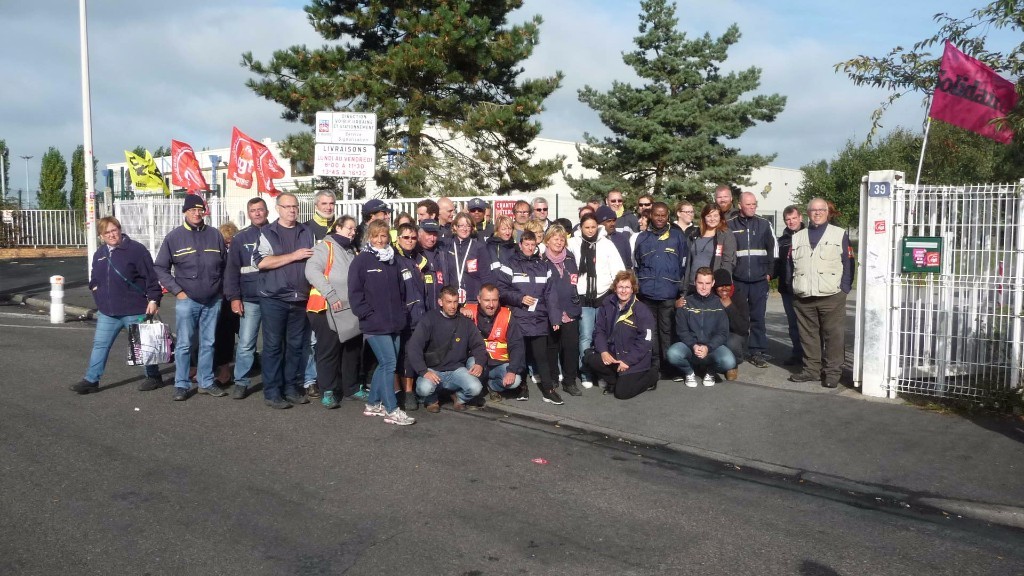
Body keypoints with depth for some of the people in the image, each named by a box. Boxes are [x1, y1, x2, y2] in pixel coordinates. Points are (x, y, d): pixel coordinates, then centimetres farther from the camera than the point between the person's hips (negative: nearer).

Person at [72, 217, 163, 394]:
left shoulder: (136, 249, -11)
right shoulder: (99, 254, 10)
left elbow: (150, 276, -13)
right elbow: (94, 279, 27)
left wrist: (153, 299, -16)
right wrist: (95, 289, 11)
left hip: (135, 311, -6)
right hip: (107, 313, 6)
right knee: (100, 345, 9)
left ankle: (153, 377, 21)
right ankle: (91, 380, 17)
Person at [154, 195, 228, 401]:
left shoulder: (215, 235, 5)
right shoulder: (174, 237, 0)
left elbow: (226, 264, 13)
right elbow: (160, 268, 3)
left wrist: (223, 288, 6)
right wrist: (177, 291, -5)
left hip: (213, 301, 2)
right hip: (187, 300, -2)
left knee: (208, 343, 9)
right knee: (184, 344, -1)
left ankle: (206, 382, 18)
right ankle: (181, 385, 8)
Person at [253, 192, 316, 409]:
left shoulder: (307, 233, 13)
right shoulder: (267, 233, 1)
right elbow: (261, 261, -13)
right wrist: (294, 256, -14)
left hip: (300, 299, 4)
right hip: (274, 299, -4)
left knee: (296, 345, 8)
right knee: (273, 346, 0)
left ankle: (292, 388, 17)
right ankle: (272, 392, 6)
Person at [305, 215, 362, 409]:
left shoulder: (353, 251, 21)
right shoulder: (325, 247, -5)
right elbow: (312, 271, -18)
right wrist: (331, 295, -23)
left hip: (352, 309, 8)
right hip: (328, 309, -8)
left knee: (353, 349, 13)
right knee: (329, 350, -3)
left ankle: (350, 387, 25)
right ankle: (327, 391, 5)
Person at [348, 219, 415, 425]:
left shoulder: (393, 260, 14)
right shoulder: (361, 260, -4)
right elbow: (355, 292, -9)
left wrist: (402, 313, 11)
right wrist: (368, 314, -13)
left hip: (394, 323, 7)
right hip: (374, 324, -6)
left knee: (385, 364, 11)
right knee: (389, 363, -10)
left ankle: (373, 404, 24)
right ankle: (392, 411, -4)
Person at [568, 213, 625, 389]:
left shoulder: (607, 244, 5)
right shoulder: (573, 243, 3)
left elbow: (618, 268, 3)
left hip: (604, 296, 1)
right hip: (583, 297, -1)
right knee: (585, 336, -5)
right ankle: (585, 374, 4)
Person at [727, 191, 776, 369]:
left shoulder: (764, 224, 6)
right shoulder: (730, 225, 0)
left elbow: (772, 249, 9)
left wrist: (769, 272, 3)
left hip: (759, 280, 1)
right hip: (737, 280, -1)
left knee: (758, 317, 3)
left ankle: (757, 352, 9)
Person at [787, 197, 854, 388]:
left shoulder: (840, 234, 5)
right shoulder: (797, 237, 15)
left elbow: (848, 264, 1)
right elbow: (790, 264, 14)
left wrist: (844, 289, -7)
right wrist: (794, 288, 4)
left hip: (831, 297, -3)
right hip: (803, 298, 3)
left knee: (833, 336, -3)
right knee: (808, 335, 9)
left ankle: (833, 373, 3)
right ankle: (811, 370, 17)